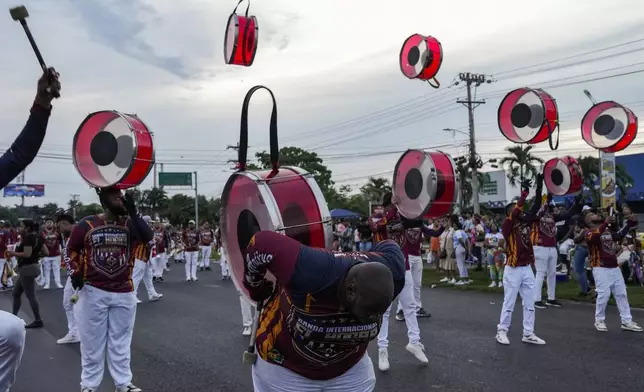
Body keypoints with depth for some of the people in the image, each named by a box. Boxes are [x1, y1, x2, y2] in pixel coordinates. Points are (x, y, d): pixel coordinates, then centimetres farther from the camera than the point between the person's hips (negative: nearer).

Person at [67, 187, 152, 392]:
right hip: (93, 292, -2)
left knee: (120, 342, 11)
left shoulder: (130, 224, 0)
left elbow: (147, 237, -18)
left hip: (124, 293, 2)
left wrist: (133, 212, -20)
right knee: (92, 341, 7)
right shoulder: (87, 224, -3)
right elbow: (72, 250, 8)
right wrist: (75, 272, -6)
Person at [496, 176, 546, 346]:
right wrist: (524, 191, -20)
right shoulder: (507, 225, -9)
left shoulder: (526, 222, 8)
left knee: (530, 303, 9)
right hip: (513, 269, -6)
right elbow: (515, 213, -24)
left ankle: (528, 334, 16)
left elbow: (536, 207, 3)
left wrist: (539, 188, -5)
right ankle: (502, 331, 13)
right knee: (509, 303, 2)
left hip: (527, 269, 6)